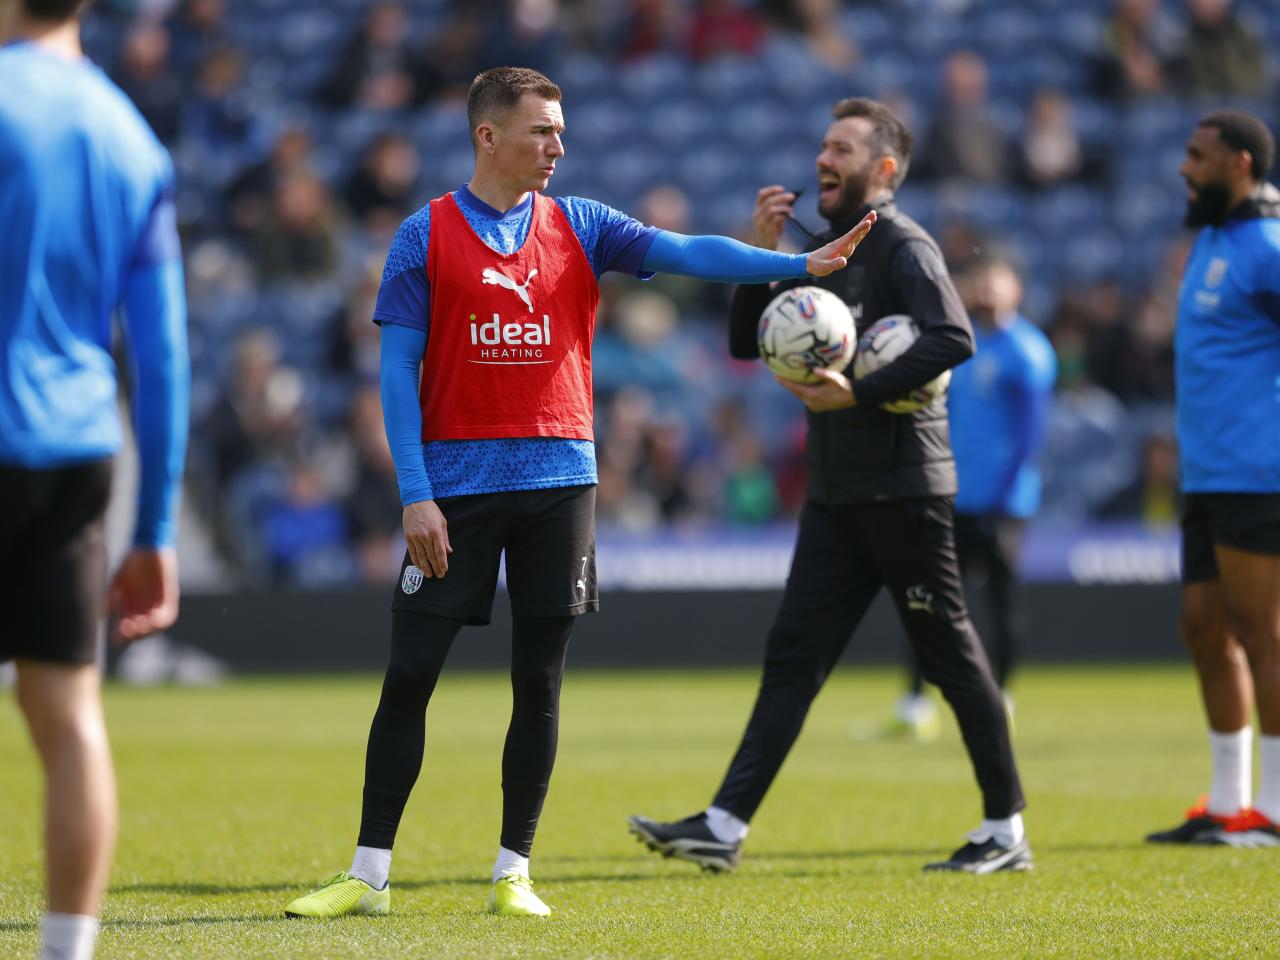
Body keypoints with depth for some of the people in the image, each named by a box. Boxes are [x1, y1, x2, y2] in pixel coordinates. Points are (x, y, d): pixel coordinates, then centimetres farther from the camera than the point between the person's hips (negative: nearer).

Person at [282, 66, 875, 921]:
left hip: (558, 476, 2)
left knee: (540, 681, 3)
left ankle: (513, 874, 10)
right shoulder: (427, 235, 0)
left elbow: (685, 252, -3)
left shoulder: (580, 226, 7)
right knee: (410, 676, -2)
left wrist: (798, 264, -17)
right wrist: (415, 494, -10)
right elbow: (398, 369, -2)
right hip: (457, 483, -2)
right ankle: (369, 875, 5)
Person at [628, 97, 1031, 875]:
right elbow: (747, 343, 17)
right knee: (794, 656, 2)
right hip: (837, 493, 8)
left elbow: (955, 340, -25)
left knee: (950, 654, 0)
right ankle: (725, 826, -3)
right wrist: (764, 255, 3)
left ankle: (1007, 831, 9)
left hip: (902, 488, -8)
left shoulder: (904, 247, -9)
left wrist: (858, 394, -25)